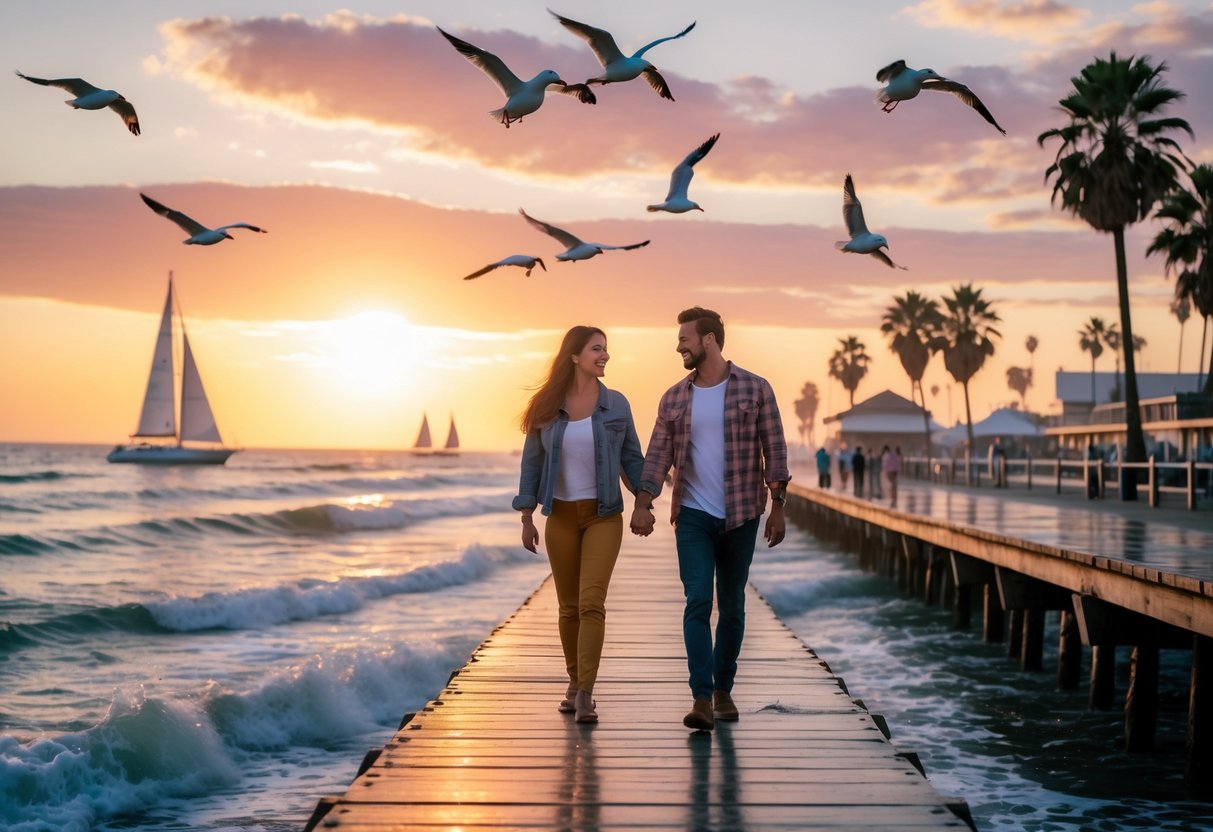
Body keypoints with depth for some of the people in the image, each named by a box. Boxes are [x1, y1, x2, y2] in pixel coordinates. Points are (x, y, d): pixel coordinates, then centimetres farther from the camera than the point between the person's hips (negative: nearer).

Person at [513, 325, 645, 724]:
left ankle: (586, 695, -13)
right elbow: (532, 462, 4)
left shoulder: (616, 404, 0)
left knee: (591, 602, -13)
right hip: (561, 516, 1)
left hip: (603, 515, -1)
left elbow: (631, 457, 6)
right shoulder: (547, 408, 0)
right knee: (569, 607, 9)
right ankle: (574, 684, 25)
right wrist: (526, 517, 2)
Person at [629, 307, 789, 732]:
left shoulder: (755, 389, -2)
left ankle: (724, 692, 22)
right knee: (697, 603, -10)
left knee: (732, 607, 9)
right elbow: (657, 455, 3)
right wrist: (642, 504, -11)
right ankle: (702, 699, -12)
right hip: (693, 517, 1)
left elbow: (774, 449, -2)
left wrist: (777, 507, -7)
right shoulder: (674, 399, 5)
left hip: (741, 517, -1)